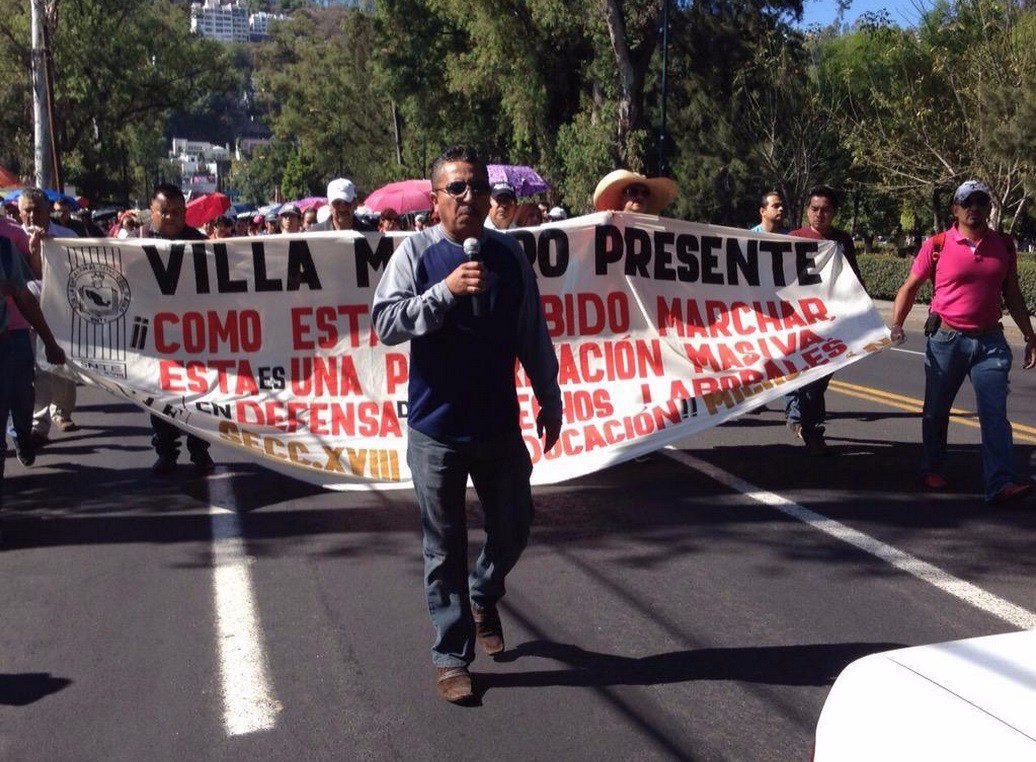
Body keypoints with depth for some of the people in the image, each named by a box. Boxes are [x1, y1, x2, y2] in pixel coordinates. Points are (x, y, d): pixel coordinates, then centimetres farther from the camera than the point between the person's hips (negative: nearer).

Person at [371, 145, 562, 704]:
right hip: (436, 428, -3)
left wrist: (550, 399, 13)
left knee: (512, 528, 17)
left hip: (500, 424, 3)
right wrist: (446, 290, -25)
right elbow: (385, 322, -15)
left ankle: (482, 598, 47)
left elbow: (532, 334, 10)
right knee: (446, 547, 6)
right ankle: (451, 656, 20)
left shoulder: (508, 254, 2)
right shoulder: (416, 253, -7)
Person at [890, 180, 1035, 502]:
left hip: (990, 341, 2)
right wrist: (896, 324, -14)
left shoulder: (1003, 245, 5)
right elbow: (909, 287, -1)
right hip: (946, 339, -1)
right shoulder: (937, 245, -4)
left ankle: (1001, 482, -13)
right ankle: (932, 470, 30)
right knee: (936, 410, 11)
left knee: (995, 412, -8)